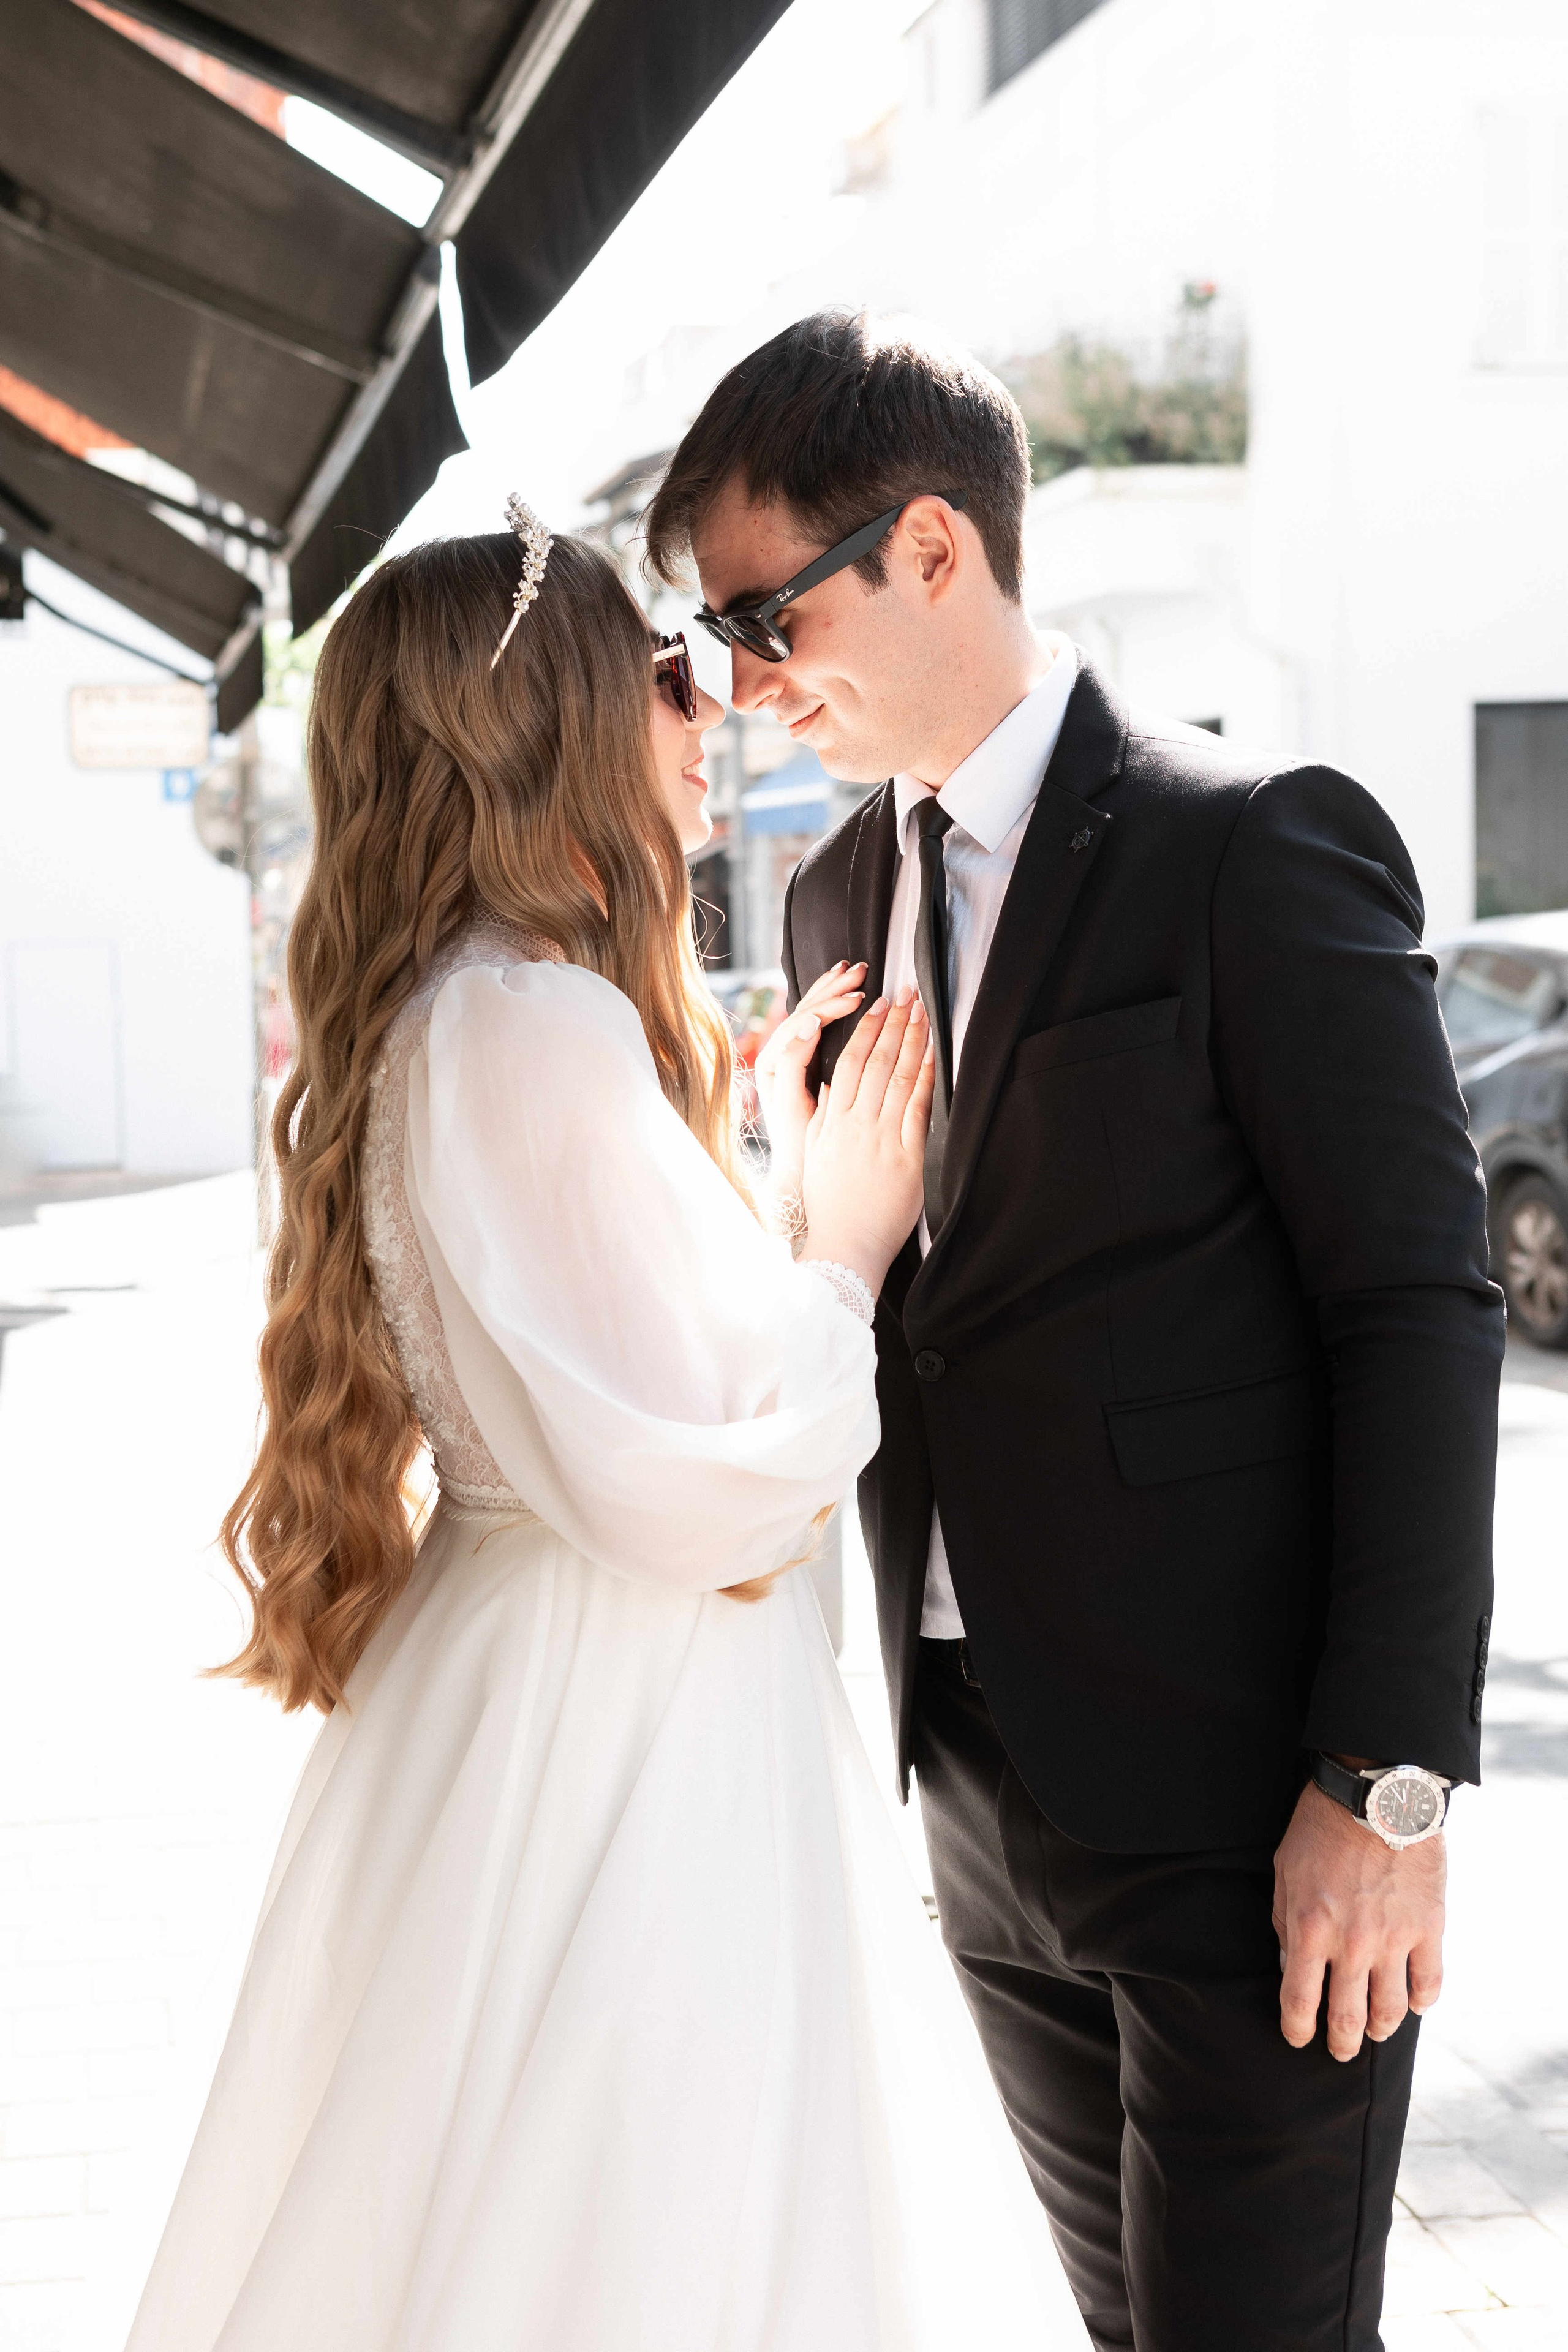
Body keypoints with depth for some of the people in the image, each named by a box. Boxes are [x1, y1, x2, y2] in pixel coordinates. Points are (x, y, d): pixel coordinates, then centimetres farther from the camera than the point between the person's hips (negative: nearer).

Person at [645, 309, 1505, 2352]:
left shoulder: (1255, 847, -12)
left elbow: (1418, 1314, -14)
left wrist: (1388, 1779, -16)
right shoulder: (842, 894, 10)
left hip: (1240, 1801, -7)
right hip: (982, 1780, 7)